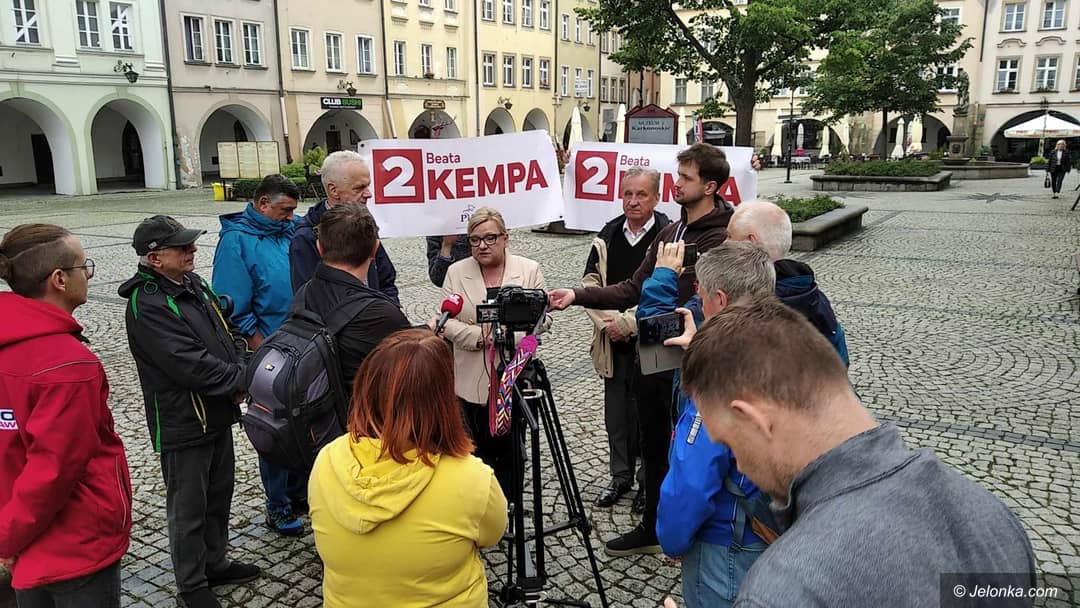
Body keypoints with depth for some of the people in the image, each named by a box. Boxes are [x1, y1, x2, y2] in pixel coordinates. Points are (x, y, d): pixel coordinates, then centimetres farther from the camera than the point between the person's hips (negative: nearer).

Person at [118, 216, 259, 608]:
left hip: (218, 415, 8)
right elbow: (191, 365, -27)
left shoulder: (194, 284, 6)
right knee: (189, 508, 7)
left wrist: (239, 376, -7)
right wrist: (240, 382, -16)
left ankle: (215, 563, 39)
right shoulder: (146, 305, -21)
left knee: (219, 494, 21)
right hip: (182, 425, -8)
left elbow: (231, 333, 10)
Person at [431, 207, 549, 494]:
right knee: (481, 447, 10)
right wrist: (479, 337, -18)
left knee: (511, 449, 8)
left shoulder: (529, 269, 0)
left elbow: (542, 317, -3)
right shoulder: (456, 272, 3)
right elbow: (448, 321, -2)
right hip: (474, 379, 1)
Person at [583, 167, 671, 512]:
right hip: (613, 342, 5)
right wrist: (607, 322, -7)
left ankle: (649, 483, 23)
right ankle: (621, 477, 32)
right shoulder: (609, 235, 7)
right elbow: (591, 283, 7)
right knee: (616, 413, 15)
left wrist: (627, 322, -18)